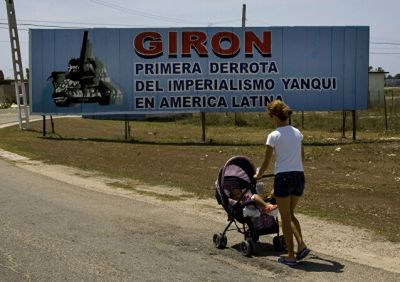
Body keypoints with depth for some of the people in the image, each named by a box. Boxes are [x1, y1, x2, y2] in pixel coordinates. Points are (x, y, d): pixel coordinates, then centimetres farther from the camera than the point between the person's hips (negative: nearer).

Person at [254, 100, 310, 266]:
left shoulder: (274, 136, -9)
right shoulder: (297, 133, 8)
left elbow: (266, 163, -5)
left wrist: (257, 176, 13)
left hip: (283, 177, -6)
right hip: (299, 176, 6)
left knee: (285, 218, 6)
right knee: (290, 214, 21)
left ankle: (290, 256, 9)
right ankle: (301, 246, 5)